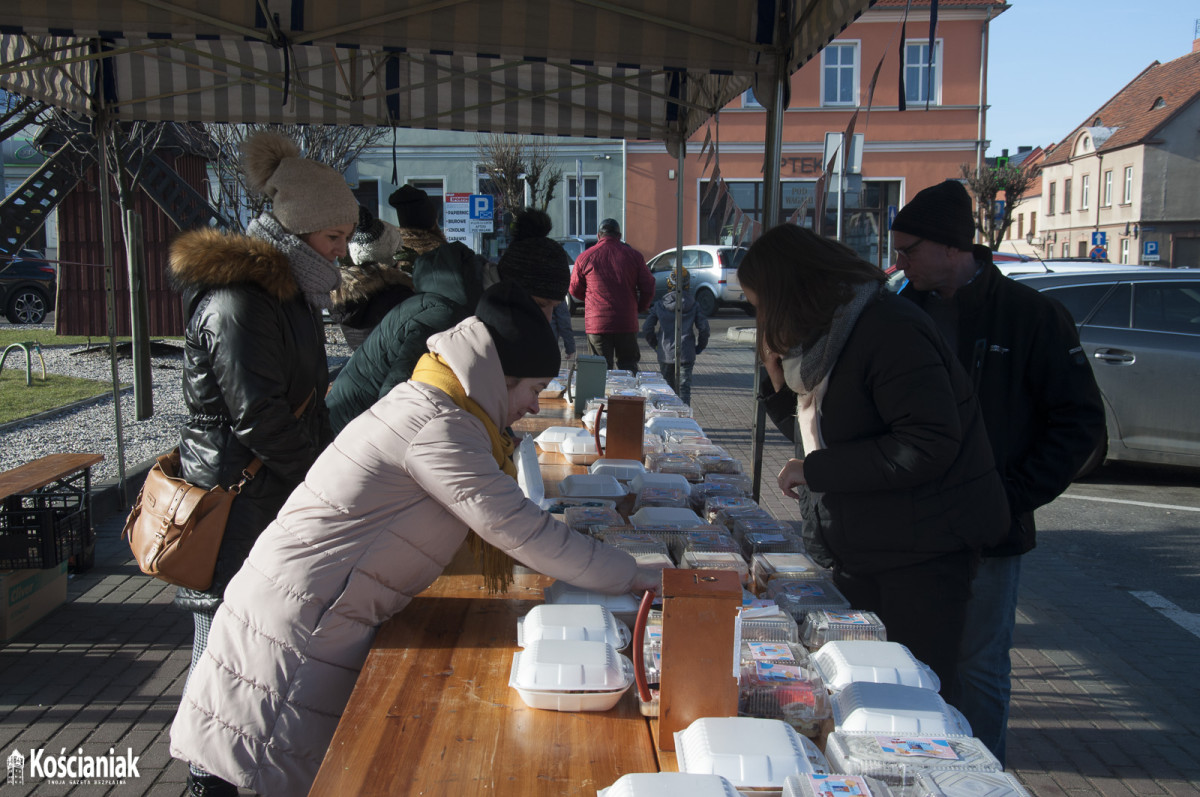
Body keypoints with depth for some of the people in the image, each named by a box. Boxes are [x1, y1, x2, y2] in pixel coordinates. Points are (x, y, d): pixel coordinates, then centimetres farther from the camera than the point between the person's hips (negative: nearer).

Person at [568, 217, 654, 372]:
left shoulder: (585, 257, 1)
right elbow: (648, 288, 3)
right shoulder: (634, 255, 2)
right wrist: (640, 308, 20)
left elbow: (575, 290, 11)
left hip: (596, 324, -1)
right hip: (627, 324, 1)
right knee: (629, 366, 12)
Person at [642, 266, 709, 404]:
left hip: (665, 354, 1)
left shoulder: (659, 305, 1)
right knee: (684, 388, 0)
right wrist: (699, 348, 9)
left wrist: (656, 345, 13)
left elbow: (647, 329, 0)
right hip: (686, 354, -1)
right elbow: (703, 328, -4)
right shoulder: (694, 306, 1)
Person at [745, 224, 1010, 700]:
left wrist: (814, 470, -21)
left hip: (922, 553, -9)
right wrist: (782, 384, 2)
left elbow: (929, 446, -28)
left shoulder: (888, 329, -19)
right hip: (860, 552, 9)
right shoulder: (824, 341, 10)